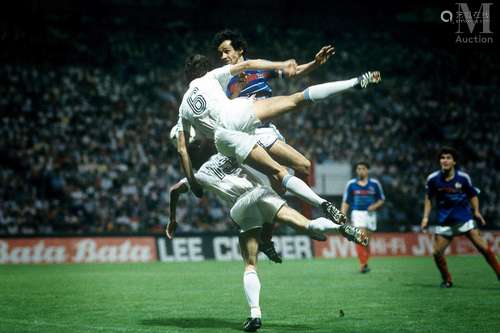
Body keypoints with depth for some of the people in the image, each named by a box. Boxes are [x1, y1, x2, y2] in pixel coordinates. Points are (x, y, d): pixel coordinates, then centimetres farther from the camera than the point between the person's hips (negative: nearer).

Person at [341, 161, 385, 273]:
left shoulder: (375, 183, 5)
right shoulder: (351, 184, 4)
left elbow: (381, 200, 12)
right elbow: (346, 202, 9)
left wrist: (375, 206, -8)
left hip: (370, 214, 1)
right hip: (357, 213, -1)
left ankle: (364, 263, 20)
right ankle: (363, 264, -19)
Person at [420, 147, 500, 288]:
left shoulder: (463, 177, -8)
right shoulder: (433, 179, -6)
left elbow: (472, 194, 7)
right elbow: (428, 197, 9)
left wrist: (476, 211, -7)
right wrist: (426, 217, 3)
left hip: (464, 218, -1)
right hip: (444, 221, 2)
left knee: (483, 247, -11)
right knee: (437, 252, -6)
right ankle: (447, 280, 15)